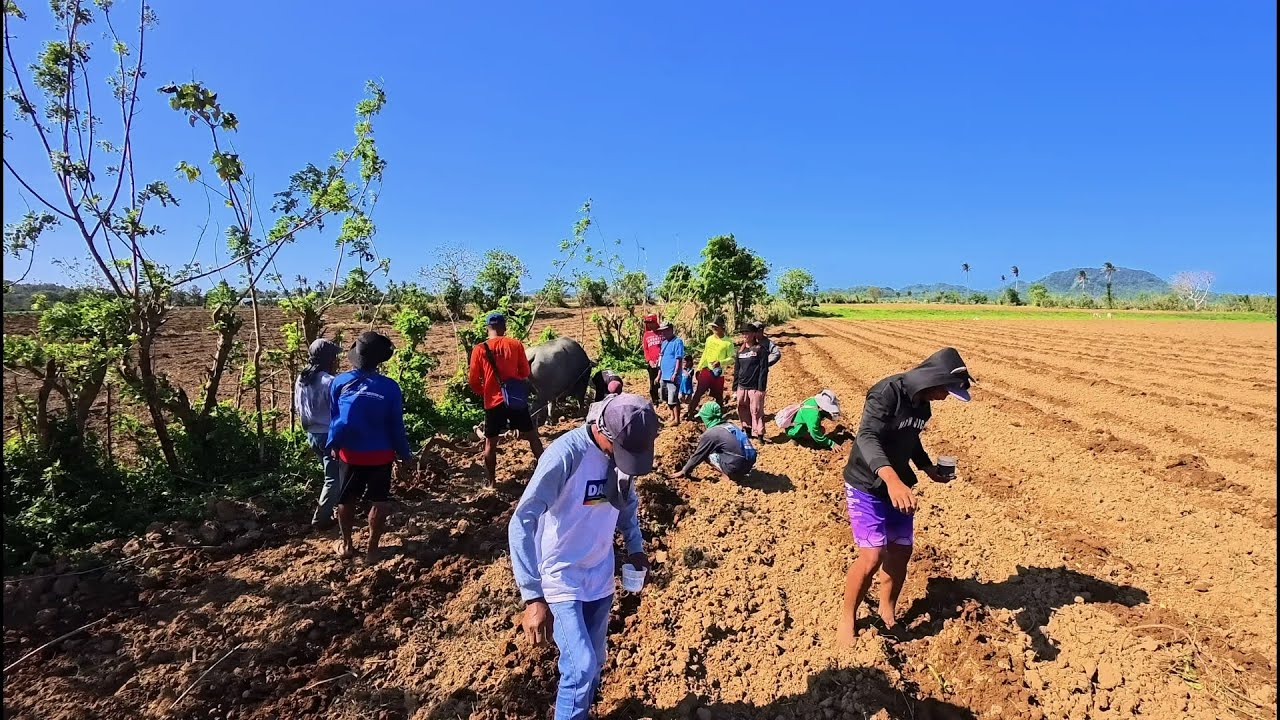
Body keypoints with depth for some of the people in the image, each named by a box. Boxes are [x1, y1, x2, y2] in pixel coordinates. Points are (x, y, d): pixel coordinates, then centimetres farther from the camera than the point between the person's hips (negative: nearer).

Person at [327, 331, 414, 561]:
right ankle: (372, 548, 20)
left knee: (346, 500, 21)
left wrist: (333, 444, 12)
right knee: (379, 502, 13)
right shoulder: (389, 387, -17)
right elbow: (396, 425, -10)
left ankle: (346, 544, 35)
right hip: (380, 455, -2)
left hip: (349, 453, 2)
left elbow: (335, 419, -3)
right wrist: (405, 453, 2)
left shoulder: (339, 382, -12)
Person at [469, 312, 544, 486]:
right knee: (532, 437, 13)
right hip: (516, 400, 0)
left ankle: (491, 482, 21)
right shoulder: (515, 344, -3)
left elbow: (473, 381, 1)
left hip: (493, 402, 0)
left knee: (490, 442, 14)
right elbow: (525, 372, 5)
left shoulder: (479, 350, -4)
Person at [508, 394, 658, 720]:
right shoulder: (565, 454, -28)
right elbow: (521, 523, -30)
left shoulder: (624, 448, -8)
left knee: (593, 663, 19)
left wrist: (635, 546, 1)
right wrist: (533, 597, -34)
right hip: (560, 579, -6)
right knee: (581, 667, -11)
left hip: (600, 577, 6)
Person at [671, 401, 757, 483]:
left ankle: (727, 475, 2)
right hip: (748, 466, 7)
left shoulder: (710, 434, -6)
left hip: (735, 468, -7)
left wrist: (684, 471, 16)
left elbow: (698, 456, 3)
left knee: (706, 454, 9)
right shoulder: (730, 426, 15)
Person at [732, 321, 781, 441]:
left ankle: (759, 434, 3)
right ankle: (747, 430, 26)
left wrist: (761, 388, -14)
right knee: (742, 410, 11)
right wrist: (735, 388, 11)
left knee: (756, 411, -4)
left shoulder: (760, 349, -4)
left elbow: (763, 370, -8)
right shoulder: (740, 350, 11)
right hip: (742, 387, 5)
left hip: (755, 387, -5)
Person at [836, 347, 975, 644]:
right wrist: (891, 478, -52)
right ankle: (847, 618, 11)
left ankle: (887, 611, 35)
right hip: (866, 487, -8)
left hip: (898, 486, 8)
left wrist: (928, 468, 10)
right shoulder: (887, 393, -24)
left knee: (901, 552, 11)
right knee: (872, 556, -12)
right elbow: (867, 438, -38)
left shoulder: (922, 403, 3)